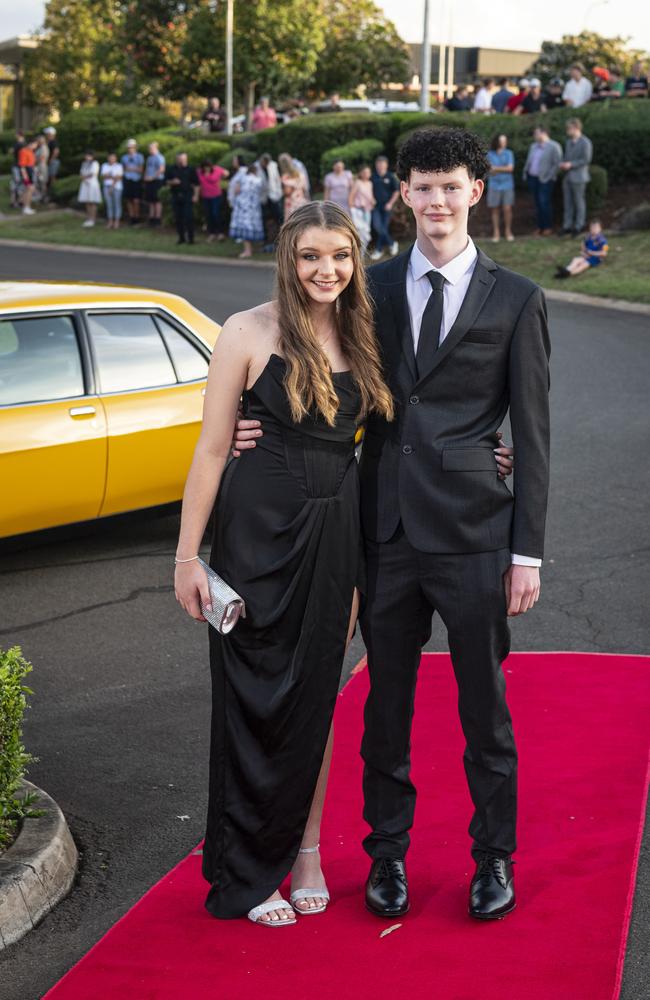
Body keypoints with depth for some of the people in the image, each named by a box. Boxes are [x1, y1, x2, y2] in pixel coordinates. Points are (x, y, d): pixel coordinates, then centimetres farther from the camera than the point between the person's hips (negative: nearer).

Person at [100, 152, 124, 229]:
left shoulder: (119, 166, 2)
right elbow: (103, 176, 2)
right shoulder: (104, 166, 14)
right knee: (109, 204, 2)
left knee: (117, 204, -6)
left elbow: (118, 177, -6)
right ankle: (110, 222, 4)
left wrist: (112, 186, -13)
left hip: (116, 187, -3)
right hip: (106, 186, 3)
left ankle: (117, 222, -5)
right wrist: (111, 177, -13)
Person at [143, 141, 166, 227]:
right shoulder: (149, 158, 18)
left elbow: (161, 169, -19)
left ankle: (158, 218, -4)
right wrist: (145, 177, 10)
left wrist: (152, 177, -18)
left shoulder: (159, 157, -10)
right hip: (149, 181, 9)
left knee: (156, 200, -6)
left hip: (156, 181, -9)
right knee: (150, 200, 9)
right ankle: (151, 218, 14)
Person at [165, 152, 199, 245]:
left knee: (189, 217, -8)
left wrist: (195, 195, -4)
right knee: (178, 218, 4)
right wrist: (172, 182, -10)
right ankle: (181, 237, 13)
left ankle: (190, 238, -3)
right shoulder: (171, 169, 7)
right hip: (176, 196, 3)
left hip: (187, 196, -3)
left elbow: (196, 184, 3)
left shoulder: (190, 169, 2)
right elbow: (166, 181, 11)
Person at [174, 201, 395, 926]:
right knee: (256, 696, 3)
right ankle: (247, 872, 16)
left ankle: (304, 851, 26)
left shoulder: (359, 337, 7)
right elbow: (212, 448, -8)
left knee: (318, 694, 12)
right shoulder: (250, 333, -8)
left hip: (337, 531, 5)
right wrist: (187, 555, -10)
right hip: (261, 530, -5)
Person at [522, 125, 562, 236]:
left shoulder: (554, 147, -7)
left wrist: (548, 177, -15)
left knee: (544, 203, -7)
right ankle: (540, 226, 13)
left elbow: (557, 164, -12)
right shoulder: (533, 146, 17)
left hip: (545, 180, -7)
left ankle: (548, 227, 2)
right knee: (537, 204, 8)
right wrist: (525, 174, 8)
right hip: (532, 178, 7)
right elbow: (528, 161, 20)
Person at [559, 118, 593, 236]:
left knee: (579, 202, 0)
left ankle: (579, 226, 7)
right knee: (567, 202, 7)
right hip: (567, 177, 7)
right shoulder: (568, 142, 14)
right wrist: (562, 164, 0)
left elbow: (586, 159, -14)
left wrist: (570, 164, -19)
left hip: (578, 177, -7)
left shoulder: (585, 143, -10)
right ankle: (567, 226, 12)